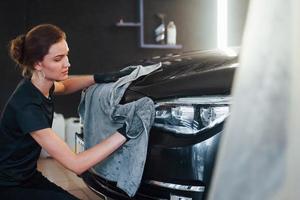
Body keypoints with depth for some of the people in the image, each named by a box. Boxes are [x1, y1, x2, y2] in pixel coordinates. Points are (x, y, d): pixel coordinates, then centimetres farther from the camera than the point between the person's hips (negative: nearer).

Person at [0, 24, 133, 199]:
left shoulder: (43, 85, -6)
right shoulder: (27, 107, -30)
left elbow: (64, 85, 21)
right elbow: (76, 164, -31)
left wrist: (99, 78, 5)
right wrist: (124, 132, -32)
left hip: (28, 175, 8)